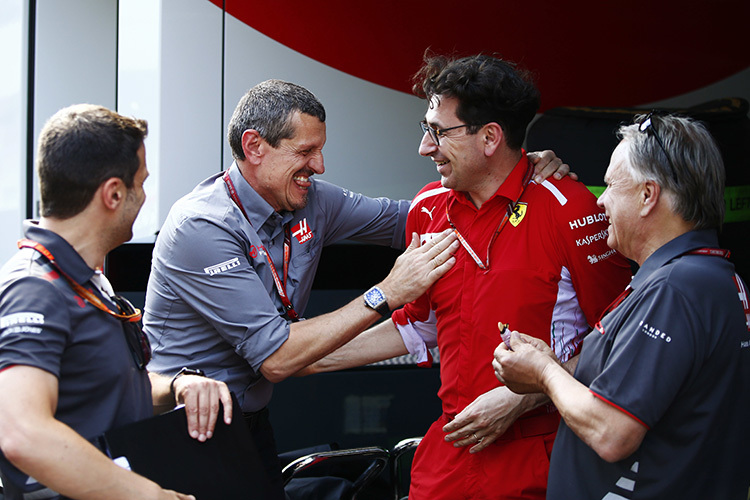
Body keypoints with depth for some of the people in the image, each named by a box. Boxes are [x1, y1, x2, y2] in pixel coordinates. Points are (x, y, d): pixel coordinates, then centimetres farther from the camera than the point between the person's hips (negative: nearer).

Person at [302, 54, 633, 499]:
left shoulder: (569, 207, -13)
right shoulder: (428, 209, 6)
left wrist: (520, 398, -17)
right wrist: (308, 359, 15)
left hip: (542, 459, -5)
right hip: (451, 448, 5)